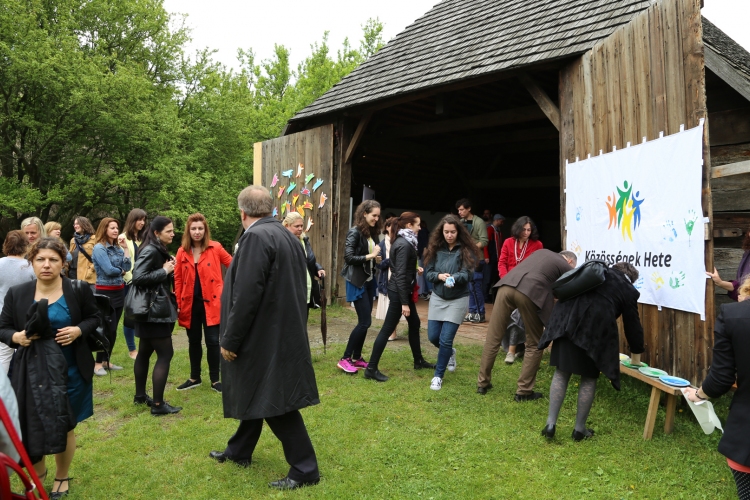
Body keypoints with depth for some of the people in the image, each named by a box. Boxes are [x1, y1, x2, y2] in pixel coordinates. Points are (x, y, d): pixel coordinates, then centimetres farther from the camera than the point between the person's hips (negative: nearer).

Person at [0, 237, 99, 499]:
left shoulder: (78, 290, -7)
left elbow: (94, 318, 4)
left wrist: (79, 330, -16)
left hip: (68, 370, -1)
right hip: (32, 371, 1)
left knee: (64, 426, 10)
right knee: (32, 426, 5)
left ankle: (62, 478, 35)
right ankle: (38, 474, 37)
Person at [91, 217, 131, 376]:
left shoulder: (117, 248, 9)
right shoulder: (99, 248, -11)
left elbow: (127, 267, 0)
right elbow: (108, 270, -19)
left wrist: (125, 248, -3)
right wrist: (121, 271, -1)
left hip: (119, 291, 7)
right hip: (105, 292, -7)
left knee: (113, 328, 10)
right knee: (108, 328, -6)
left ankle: (106, 361, 20)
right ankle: (98, 363, 5)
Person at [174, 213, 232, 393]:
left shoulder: (215, 248, -5)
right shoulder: (182, 252, 3)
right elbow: (178, 279, 4)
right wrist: (177, 303, -1)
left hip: (211, 302, -3)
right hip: (190, 303, 3)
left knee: (212, 341, 0)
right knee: (194, 341, 14)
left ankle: (215, 380, 15)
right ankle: (194, 378, 29)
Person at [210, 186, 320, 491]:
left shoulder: (256, 237, -18)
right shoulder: (286, 236, 11)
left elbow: (247, 296, -24)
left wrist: (230, 340, -14)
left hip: (266, 338, -10)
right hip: (280, 334, 10)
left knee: (276, 405, 0)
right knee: (257, 397, 22)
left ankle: (305, 470, 11)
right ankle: (239, 452, 40)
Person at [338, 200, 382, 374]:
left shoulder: (371, 233, 10)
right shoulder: (355, 232, -13)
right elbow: (348, 257, -21)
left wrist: (376, 259, -1)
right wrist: (370, 256, -19)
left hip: (369, 281, 8)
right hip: (357, 282, -8)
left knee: (364, 321, 11)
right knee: (365, 321, -8)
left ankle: (357, 358, 21)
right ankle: (345, 359, 3)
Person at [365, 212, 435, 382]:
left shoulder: (403, 241, 9)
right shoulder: (404, 244, -21)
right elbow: (400, 275, -24)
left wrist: (415, 269, 4)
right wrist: (404, 302, -24)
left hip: (403, 290, 10)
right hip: (399, 292, -10)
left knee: (414, 323, 20)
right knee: (387, 329, -6)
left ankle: (419, 361, 35)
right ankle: (371, 368, 0)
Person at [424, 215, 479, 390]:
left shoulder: (465, 250, -10)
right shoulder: (435, 248, -1)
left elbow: (466, 274, -20)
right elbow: (428, 272, -1)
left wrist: (453, 278, -41)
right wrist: (439, 276, -21)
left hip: (458, 299, -4)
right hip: (437, 297, 4)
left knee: (446, 339, -4)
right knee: (433, 336, 8)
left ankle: (438, 376, 13)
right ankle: (449, 353, 41)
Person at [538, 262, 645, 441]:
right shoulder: (628, 290, 20)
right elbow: (632, 323, 23)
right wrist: (636, 353, 38)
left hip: (567, 318, 3)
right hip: (595, 327, -3)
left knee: (561, 372, 11)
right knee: (589, 378, 12)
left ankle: (550, 423, 7)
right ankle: (580, 429, 20)